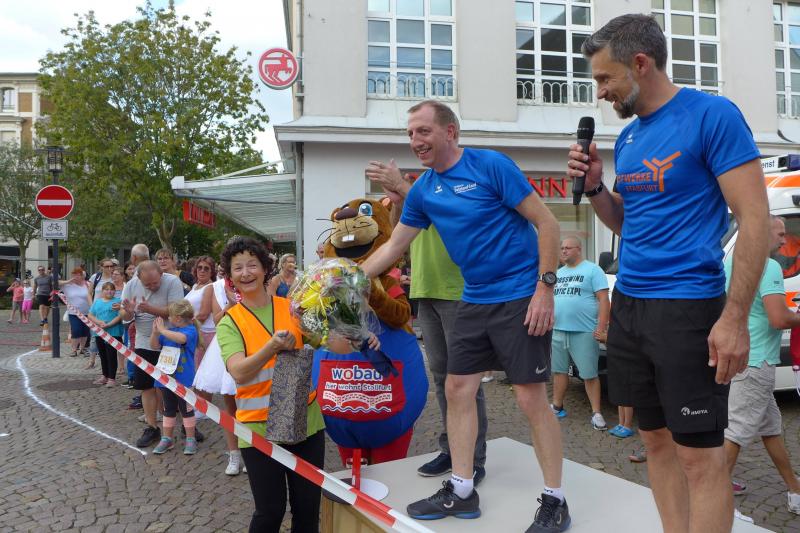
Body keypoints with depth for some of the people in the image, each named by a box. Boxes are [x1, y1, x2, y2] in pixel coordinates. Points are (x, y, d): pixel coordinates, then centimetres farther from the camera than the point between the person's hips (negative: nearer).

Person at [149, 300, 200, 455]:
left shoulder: (191, 330, -14)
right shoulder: (168, 331, 7)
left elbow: (181, 338, -35)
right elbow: (154, 346, 11)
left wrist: (162, 330, -24)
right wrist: (155, 331, -6)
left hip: (183, 379, -6)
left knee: (186, 409, 5)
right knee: (169, 409, 16)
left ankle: (190, 439, 16)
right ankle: (167, 439, 27)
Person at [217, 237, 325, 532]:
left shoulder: (292, 308, 2)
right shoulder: (229, 323, -4)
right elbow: (239, 373, -18)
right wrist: (272, 347, -34)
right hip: (259, 428, -2)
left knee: (308, 505, 11)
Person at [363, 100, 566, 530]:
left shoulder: (491, 166, -11)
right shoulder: (422, 190, 7)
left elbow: (547, 223, -10)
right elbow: (394, 246, 14)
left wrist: (545, 287, -16)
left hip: (521, 296, -7)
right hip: (475, 300, 7)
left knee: (531, 398, -4)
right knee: (457, 390, 7)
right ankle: (461, 492, 22)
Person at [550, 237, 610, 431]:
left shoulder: (592, 270, -3)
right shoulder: (558, 273, 17)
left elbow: (604, 300, -9)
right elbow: (550, 298, 22)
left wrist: (601, 328, -17)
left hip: (583, 332, -6)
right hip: (557, 331, 6)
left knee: (589, 375, -3)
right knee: (559, 371, 13)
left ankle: (596, 413, 4)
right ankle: (557, 407, 24)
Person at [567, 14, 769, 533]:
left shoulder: (713, 115, -10)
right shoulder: (628, 136, 12)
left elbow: (754, 219, -13)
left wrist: (735, 317, -18)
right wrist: (595, 186, 1)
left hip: (687, 307, -7)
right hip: (627, 304, 7)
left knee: (700, 453, 0)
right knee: (657, 439, 14)